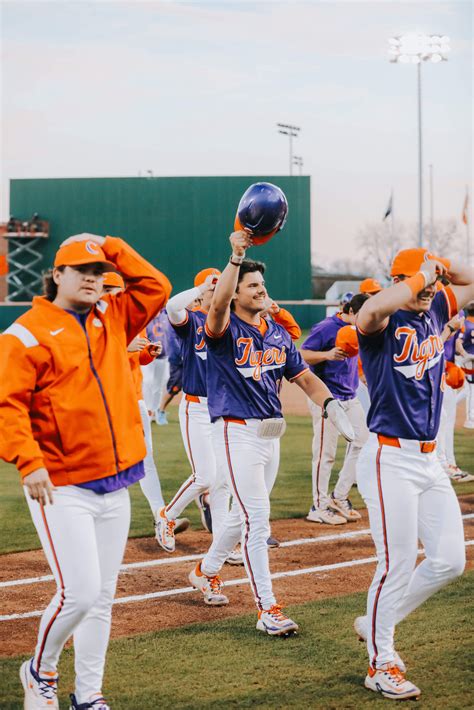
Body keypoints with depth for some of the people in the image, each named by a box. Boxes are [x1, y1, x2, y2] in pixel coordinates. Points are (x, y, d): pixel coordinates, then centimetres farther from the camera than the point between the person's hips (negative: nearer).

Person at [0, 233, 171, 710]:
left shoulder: (111, 318, 13)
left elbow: (156, 287, 17)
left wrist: (110, 247, 11)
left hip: (114, 484, 6)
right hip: (62, 487, -6)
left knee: (102, 598, 9)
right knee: (78, 593, -11)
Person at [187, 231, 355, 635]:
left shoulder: (278, 334, 12)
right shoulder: (225, 328, -9)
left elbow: (303, 376, 12)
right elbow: (218, 304, -32)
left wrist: (331, 404, -5)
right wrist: (236, 257, -42)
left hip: (271, 433, 7)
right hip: (237, 432, -7)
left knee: (247, 515, 18)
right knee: (257, 517, -12)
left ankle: (207, 571, 41)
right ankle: (268, 610, -10)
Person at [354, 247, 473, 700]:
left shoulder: (435, 310, 9)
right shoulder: (385, 322, -12)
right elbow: (370, 311, -38)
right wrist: (422, 276, -25)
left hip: (429, 460, 8)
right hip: (390, 460, -8)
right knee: (397, 564, -5)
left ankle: (375, 625, 25)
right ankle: (381, 664, 11)